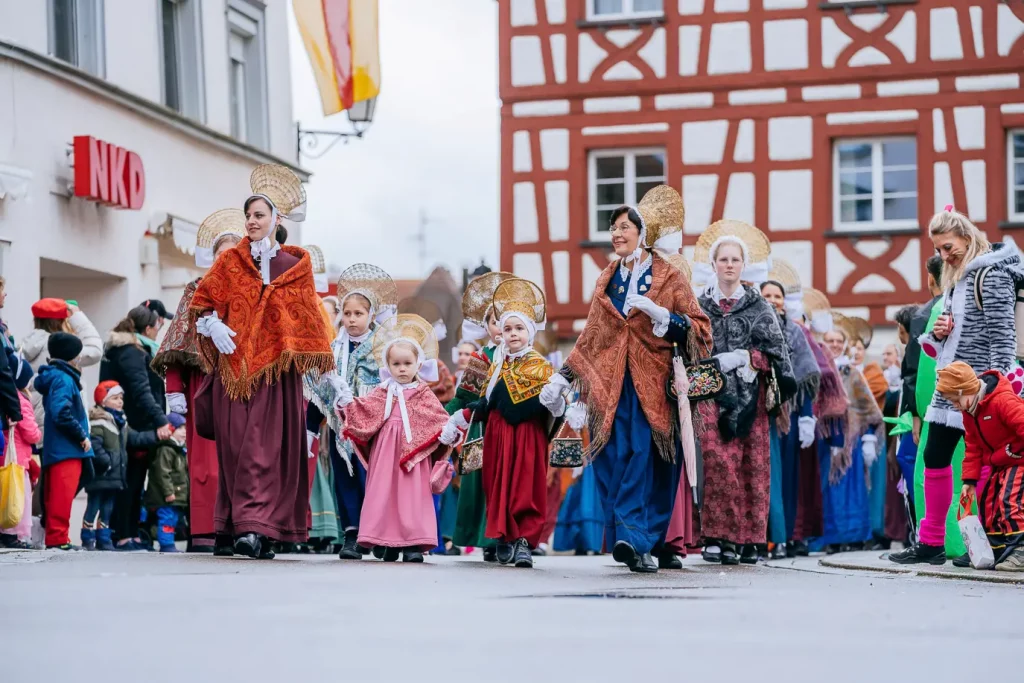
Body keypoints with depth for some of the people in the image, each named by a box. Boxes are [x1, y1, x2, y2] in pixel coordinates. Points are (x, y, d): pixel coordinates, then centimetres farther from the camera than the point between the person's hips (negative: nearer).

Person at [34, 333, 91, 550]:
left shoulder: (56, 377, 17)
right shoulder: (64, 379, -12)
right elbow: (61, 413, -23)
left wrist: (80, 437, 14)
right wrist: (82, 436, -14)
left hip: (57, 449, 10)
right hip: (67, 449, -10)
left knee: (57, 495, 13)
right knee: (63, 494, -10)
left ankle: (55, 537, 17)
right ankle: (57, 537, -11)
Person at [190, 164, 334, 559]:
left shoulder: (295, 266, 9)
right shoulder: (230, 262, 12)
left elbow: (308, 317, 9)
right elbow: (202, 302, 9)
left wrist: (322, 364, 5)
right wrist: (213, 325, -11)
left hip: (276, 370, -1)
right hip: (234, 365, 2)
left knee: (265, 447, -9)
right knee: (235, 445, -2)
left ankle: (256, 527, -14)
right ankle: (238, 525, 2)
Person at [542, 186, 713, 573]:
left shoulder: (669, 278, 5)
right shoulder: (607, 280, 18)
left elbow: (700, 329, -2)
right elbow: (590, 338, 23)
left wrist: (658, 314, -13)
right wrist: (562, 379, 16)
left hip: (651, 386, -3)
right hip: (610, 387, 3)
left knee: (644, 458, -14)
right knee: (615, 461, -8)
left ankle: (635, 540, -18)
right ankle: (638, 541, -6)